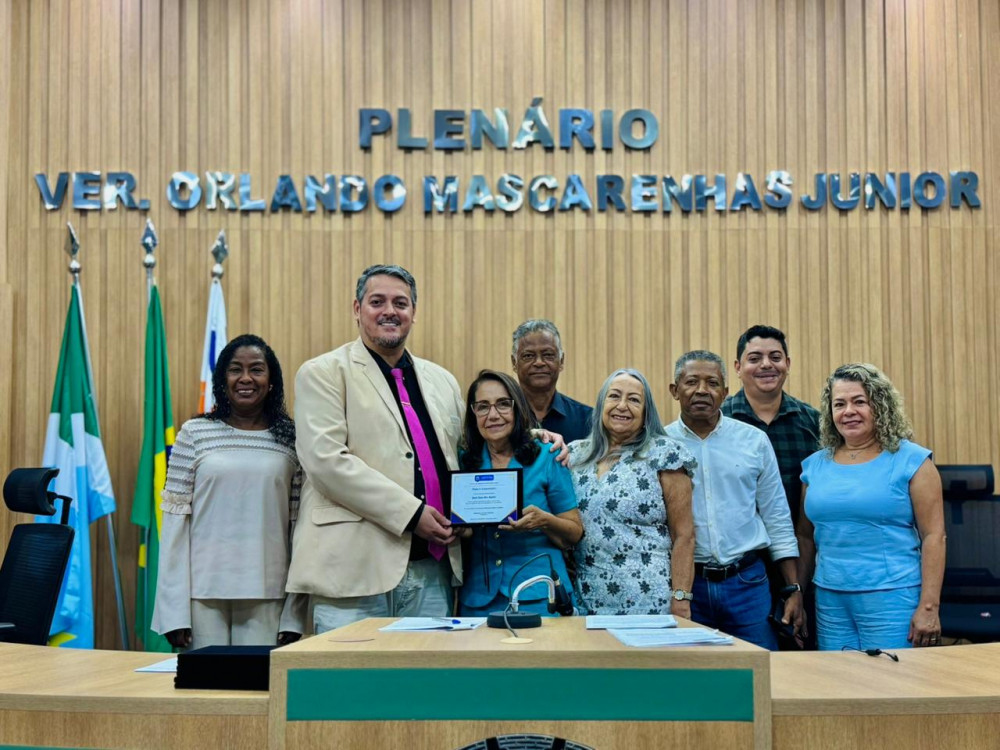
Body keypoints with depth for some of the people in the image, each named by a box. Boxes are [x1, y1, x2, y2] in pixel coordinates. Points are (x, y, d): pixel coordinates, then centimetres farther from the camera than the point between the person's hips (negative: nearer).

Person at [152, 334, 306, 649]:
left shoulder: (291, 440, 4)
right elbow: (175, 520, 2)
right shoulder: (194, 434, 3)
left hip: (267, 598, 0)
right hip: (204, 591, 0)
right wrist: (174, 610, -3)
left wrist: (295, 613, 0)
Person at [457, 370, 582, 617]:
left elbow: (575, 534, 3)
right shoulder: (464, 462, 7)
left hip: (538, 596, -2)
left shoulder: (546, 458, 1)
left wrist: (545, 521, -18)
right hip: (478, 598, 2)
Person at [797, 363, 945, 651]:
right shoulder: (816, 465, 10)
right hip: (829, 601, 4)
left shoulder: (910, 460, -2)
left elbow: (934, 536, -6)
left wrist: (929, 607, -12)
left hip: (892, 598, -4)